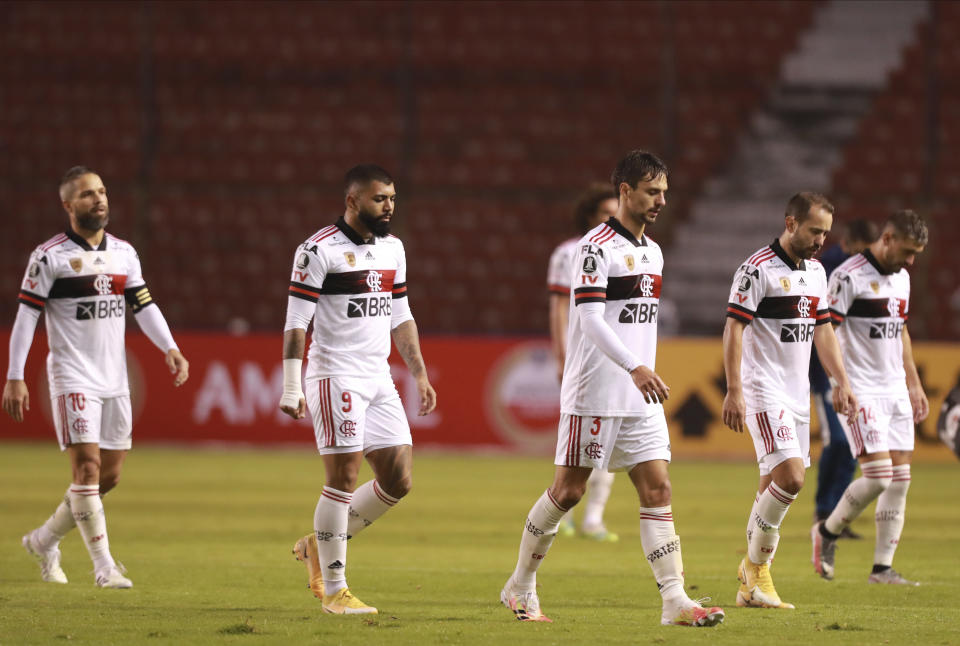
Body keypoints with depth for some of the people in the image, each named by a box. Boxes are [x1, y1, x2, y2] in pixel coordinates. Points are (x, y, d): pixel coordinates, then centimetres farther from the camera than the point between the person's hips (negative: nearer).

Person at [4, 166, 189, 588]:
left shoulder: (124, 253, 10)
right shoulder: (49, 256, -7)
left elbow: (143, 306, 12)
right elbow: (26, 315, -7)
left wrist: (170, 349, -3)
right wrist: (15, 377, -11)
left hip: (114, 379, 6)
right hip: (72, 376, -6)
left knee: (109, 475, 8)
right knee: (87, 466, -14)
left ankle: (45, 541, 26)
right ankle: (104, 566, -12)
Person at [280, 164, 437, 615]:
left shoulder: (392, 248, 13)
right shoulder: (319, 250, -10)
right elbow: (296, 323, -11)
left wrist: (420, 374, 16)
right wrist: (291, 388, -16)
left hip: (378, 377, 7)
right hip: (335, 375, -7)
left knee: (397, 481, 2)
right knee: (343, 476, -9)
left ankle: (319, 546, 20)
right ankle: (333, 589, 0)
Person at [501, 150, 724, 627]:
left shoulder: (652, 251, 15)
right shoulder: (596, 247, -11)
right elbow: (590, 319, -21)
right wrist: (635, 368, -31)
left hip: (640, 397, 7)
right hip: (594, 394, -7)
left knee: (657, 489, -3)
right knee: (569, 490, 1)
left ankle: (675, 601, -9)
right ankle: (520, 587, 16)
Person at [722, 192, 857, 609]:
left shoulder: (816, 271, 13)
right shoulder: (757, 269, -12)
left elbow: (822, 330, 21)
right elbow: (733, 329, -14)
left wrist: (841, 382, 14)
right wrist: (733, 392, -19)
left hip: (798, 394, 8)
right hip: (764, 392, -8)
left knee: (775, 487, 7)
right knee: (790, 475, -19)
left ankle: (751, 585, 13)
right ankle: (757, 565, -4)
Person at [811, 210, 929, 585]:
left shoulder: (901, 277, 14)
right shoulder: (849, 277, -12)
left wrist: (914, 385, 24)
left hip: (896, 391, 8)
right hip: (862, 392, -8)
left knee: (900, 479, 1)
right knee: (878, 475, -15)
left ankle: (883, 567, 5)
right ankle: (828, 532, 9)